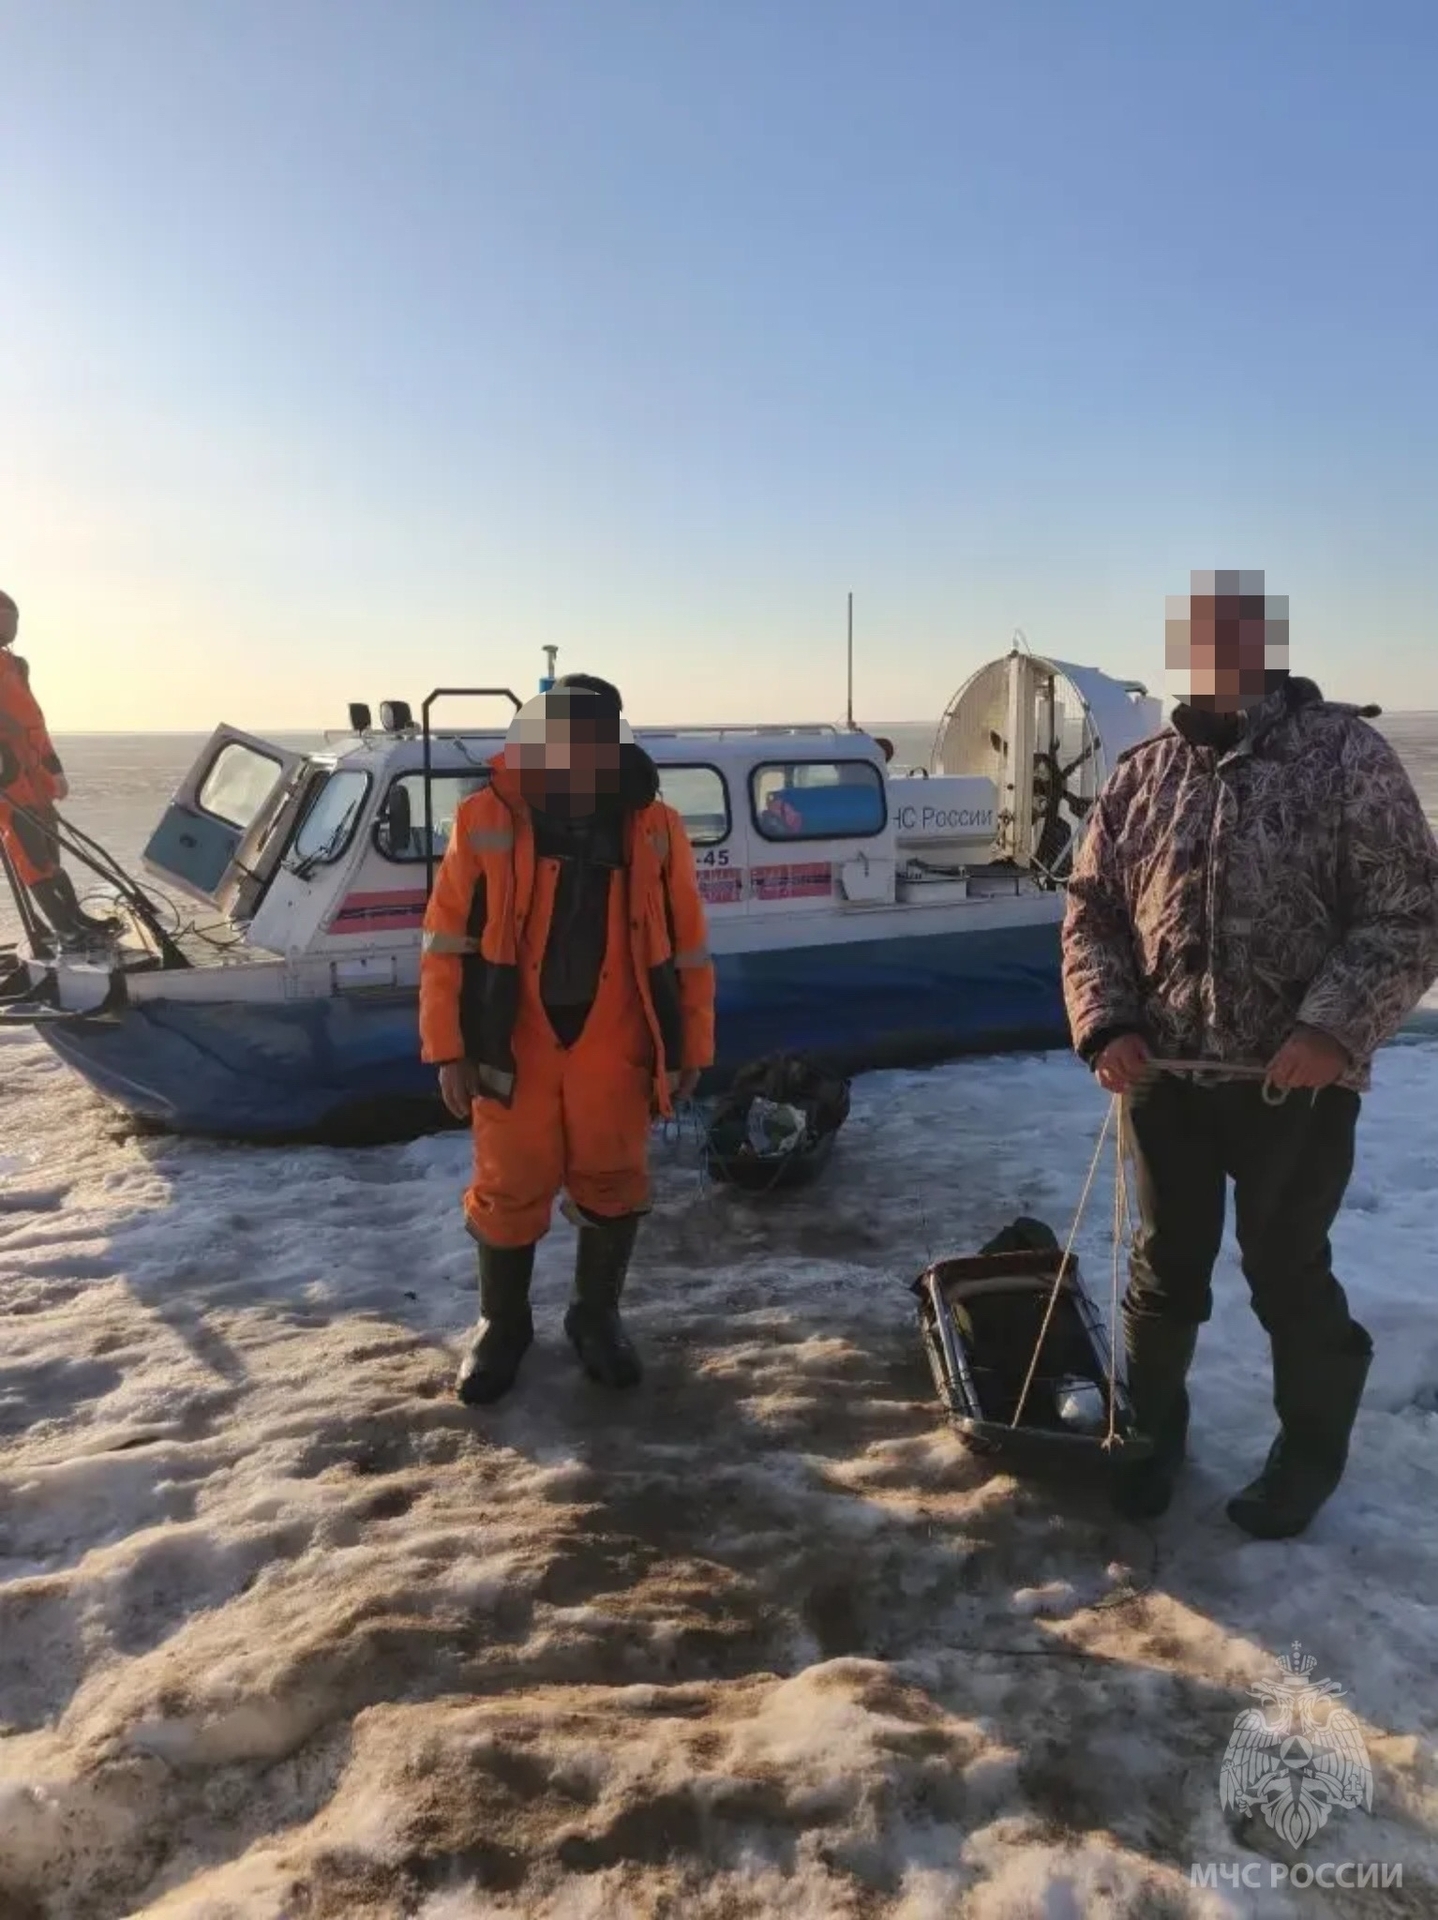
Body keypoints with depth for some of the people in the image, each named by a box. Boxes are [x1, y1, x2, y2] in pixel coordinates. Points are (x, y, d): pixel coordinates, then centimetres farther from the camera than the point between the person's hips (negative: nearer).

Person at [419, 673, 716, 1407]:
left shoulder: (653, 828, -2)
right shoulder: (487, 822, -6)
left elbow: (687, 946, 3)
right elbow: (447, 942, -2)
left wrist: (691, 1047, 3)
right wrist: (449, 1049, -5)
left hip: (612, 1045, 1)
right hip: (512, 1044, -1)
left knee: (613, 1187, 10)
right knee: (509, 1191, 10)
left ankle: (597, 1316, 33)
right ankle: (501, 1324, 32)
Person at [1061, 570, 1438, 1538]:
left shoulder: (1347, 751, -6)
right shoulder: (1142, 771, 5)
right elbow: (1092, 911, 8)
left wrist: (1335, 1028, -21)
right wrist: (1106, 1025, -6)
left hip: (1298, 1082, -3)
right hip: (1164, 1077, 3)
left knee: (1288, 1274, 12)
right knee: (1166, 1267, 17)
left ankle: (1311, 1449, 36)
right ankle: (1153, 1425, 39)